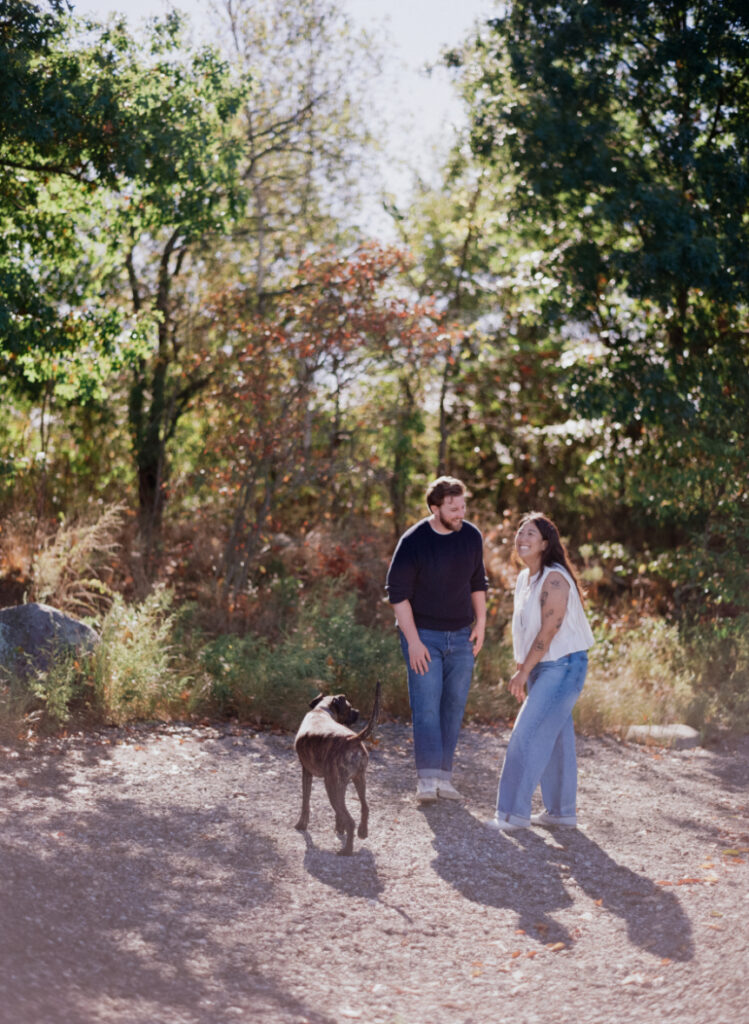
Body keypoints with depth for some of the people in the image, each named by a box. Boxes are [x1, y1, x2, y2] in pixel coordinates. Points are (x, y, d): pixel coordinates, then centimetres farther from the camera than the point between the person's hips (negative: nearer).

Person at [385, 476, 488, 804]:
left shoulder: (472, 536, 2)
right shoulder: (413, 542, -13)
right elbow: (397, 593, -12)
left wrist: (481, 622, 7)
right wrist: (413, 641, -15)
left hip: (460, 636, 5)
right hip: (423, 635, -5)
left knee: (454, 707, 5)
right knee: (426, 706, -11)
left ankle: (443, 776, 11)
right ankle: (427, 779, -16)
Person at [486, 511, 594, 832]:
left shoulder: (554, 579, -18)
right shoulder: (524, 578, 11)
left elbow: (549, 629, -21)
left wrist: (523, 672, -17)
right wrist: (521, 670, 14)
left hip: (563, 666, -9)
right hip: (540, 668, 9)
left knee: (529, 735, -12)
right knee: (554, 737, 14)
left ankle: (514, 812, -9)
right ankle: (561, 810, 22)